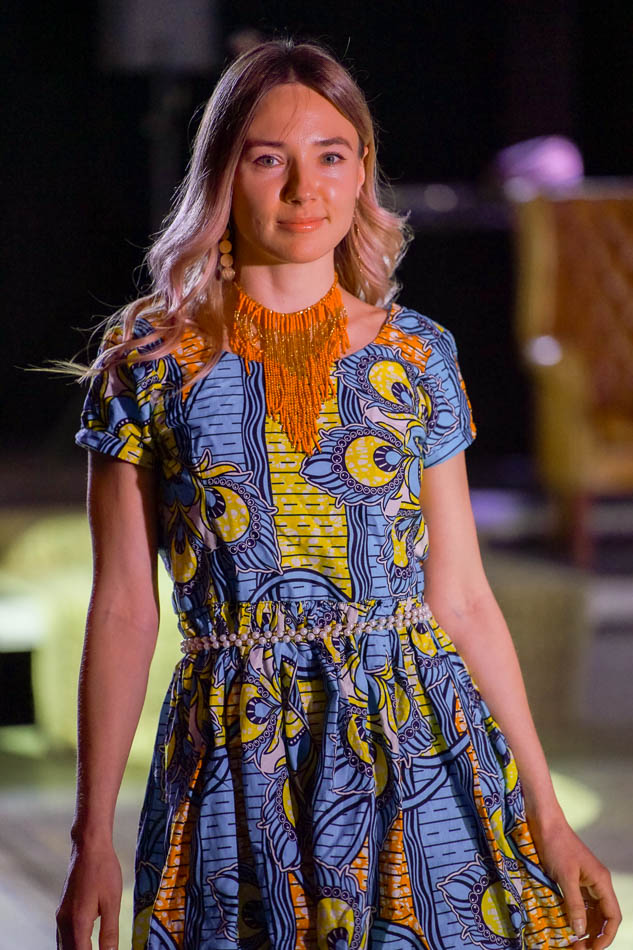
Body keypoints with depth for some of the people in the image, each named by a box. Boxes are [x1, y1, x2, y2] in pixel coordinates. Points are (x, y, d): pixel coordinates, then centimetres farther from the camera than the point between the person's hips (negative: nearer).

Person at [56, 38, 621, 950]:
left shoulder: (416, 354, 3)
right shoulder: (147, 359, -1)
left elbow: (462, 599, 5)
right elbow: (124, 608, 0)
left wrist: (548, 815, 4)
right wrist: (93, 836, -2)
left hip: (420, 762, 1)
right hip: (232, 764, -1)